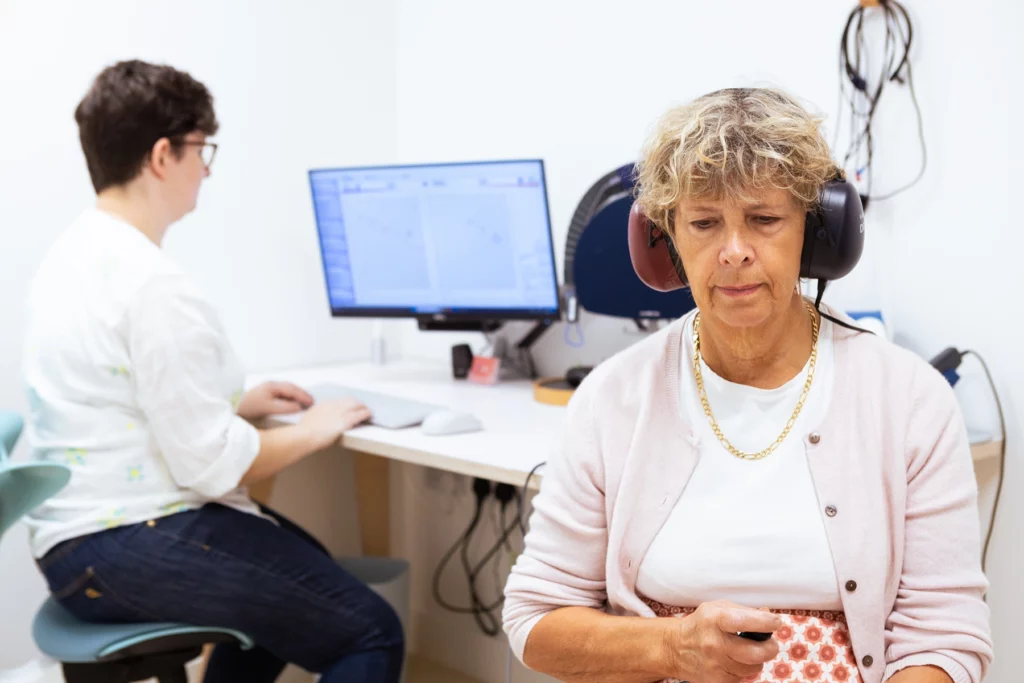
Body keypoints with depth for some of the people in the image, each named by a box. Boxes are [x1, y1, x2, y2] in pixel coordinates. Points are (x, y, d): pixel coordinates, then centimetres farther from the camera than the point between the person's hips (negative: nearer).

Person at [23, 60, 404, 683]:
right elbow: (211, 463, -22)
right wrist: (313, 431, -6)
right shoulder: (153, 283, -22)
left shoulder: (71, 254, 8)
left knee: (301, 565, 30)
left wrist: (238, 403, 16)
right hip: (135, 547, -11)